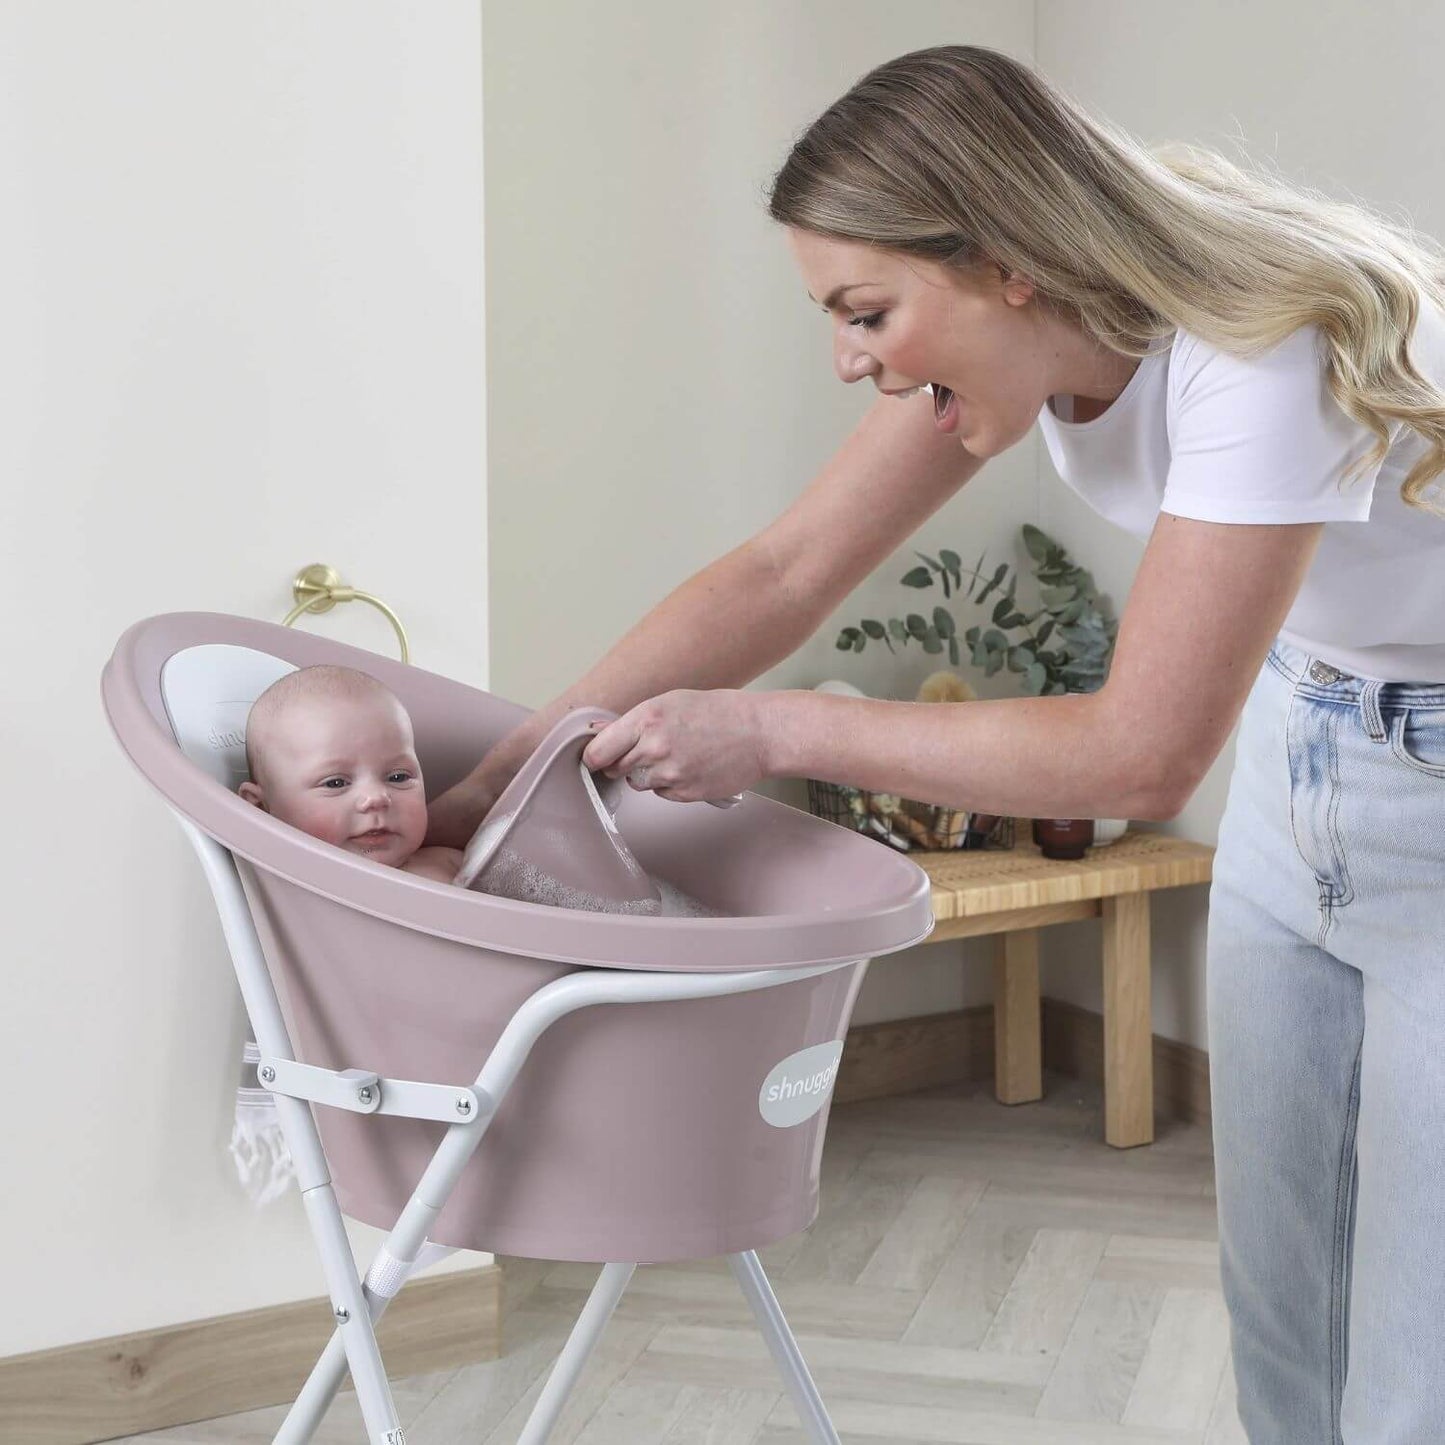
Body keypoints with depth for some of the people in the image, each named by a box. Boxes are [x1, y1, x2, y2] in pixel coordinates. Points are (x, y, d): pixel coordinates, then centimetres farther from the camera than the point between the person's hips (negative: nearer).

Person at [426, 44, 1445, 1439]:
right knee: (1278, 1301, 12)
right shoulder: (1031, 329, -10)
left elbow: (1142, 751, -32)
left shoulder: (1264, 357, -33)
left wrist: (773, 729, -28)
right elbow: (787, 572, -8)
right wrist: (486, 784, -11)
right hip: (1298, 754, 7)